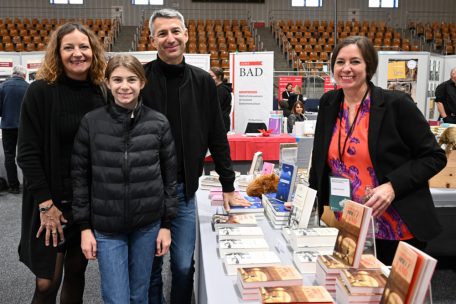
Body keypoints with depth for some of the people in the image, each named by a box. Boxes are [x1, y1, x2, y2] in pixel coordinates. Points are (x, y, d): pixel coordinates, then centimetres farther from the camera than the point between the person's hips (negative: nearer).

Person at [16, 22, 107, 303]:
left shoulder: (102, 93, 3)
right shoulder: (41, 91, -8)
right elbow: (27, 153, -10)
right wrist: (46, 204, -15)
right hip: (52, 202, -3)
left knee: (77, 272, 14)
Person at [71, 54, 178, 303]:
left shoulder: (159, 123, -3)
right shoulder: (90, 123, -5)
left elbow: (169, 176, 2)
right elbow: (80, 177, 0)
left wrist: (166, 225, 1)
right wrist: (84, 227, -1)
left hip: (147, 225, 1)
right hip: (106, 227, -1)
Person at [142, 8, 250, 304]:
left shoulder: (203, 82, 2)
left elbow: (217, 138, 7)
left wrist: (228, 187, 9)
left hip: (184, 190, 2)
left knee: (184, 266, 8)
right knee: (149, 266, 10)